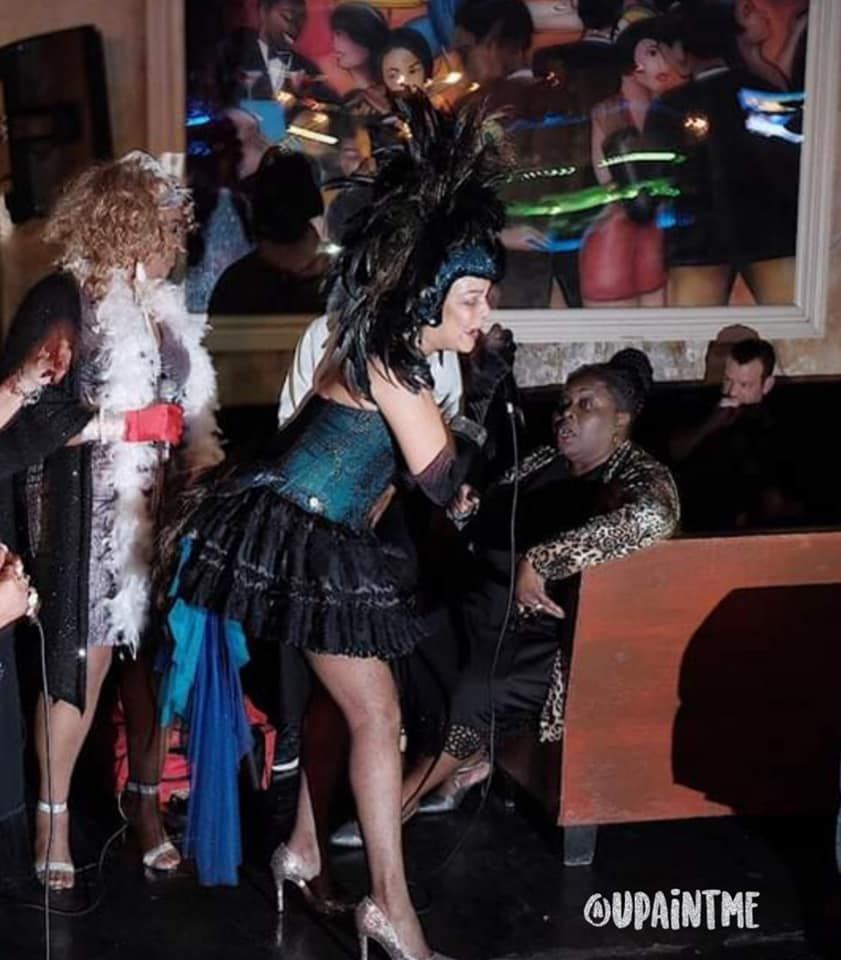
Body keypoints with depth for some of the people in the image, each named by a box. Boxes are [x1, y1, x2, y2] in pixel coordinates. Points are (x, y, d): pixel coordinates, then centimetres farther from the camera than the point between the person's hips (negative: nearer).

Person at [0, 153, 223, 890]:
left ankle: (145, 798, 23)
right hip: (88, 510, -6)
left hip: (159, 506, 6)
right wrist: (130, 424, -18)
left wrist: (200, 465, 6)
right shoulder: (62, 301, -11)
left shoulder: (158, 303, 11)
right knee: (85, 658, -2)